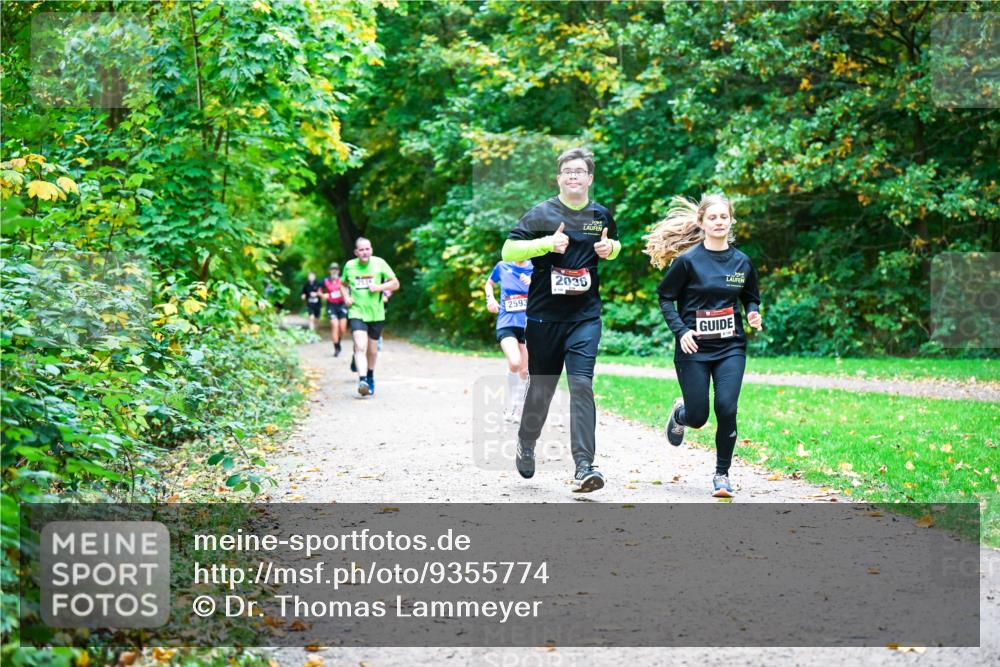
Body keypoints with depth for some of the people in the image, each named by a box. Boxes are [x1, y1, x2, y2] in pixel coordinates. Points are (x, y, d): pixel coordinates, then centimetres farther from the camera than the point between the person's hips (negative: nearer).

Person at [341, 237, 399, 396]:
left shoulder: (379, 263, -3)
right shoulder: (349, 266, 1)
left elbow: (395, 284, 1)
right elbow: (344, 285, 20)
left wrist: (380, 287, -16)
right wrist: (347, 297, 0)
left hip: (376, 314, 1)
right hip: (357, 313, -1)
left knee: (372, 350, 13)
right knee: (360, 347, -20)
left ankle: (370, 377, 38)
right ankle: (362, 380, -30)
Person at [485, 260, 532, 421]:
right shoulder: (502, 267, 3)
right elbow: (489, 283, 22)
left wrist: (533, 284, -23)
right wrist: (490, 298, 3)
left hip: (528, 326, 2)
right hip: (506, 324, -2)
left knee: (524, 371, 8)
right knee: (514, 362, -24)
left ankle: (517, 408, 27)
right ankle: (510, 406, -6)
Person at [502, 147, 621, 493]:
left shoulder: (602, 215, 7)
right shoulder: (541, 214, -4)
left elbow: (615, 245, 25)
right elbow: (508, 250, -8)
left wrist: (610, 249, 1)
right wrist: (546, 243, -21)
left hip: (586, 315, 1)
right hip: (544, 315, -1)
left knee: (582, 385, -13)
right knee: (541, 387, 10)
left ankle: (584, 467, -16)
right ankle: (526, 443, 39)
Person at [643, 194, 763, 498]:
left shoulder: (741, 262, 3)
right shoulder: (688, 260, -8)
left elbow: (751, 297, 17)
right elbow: (665, 296, -2)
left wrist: (754, 314, -5)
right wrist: (681, 330, -13)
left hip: (730, 348, 2)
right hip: (693, 348, -2)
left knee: (726, 409, -13)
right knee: (697, 418, 0)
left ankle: (722, 474, 5)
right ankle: (679, 412, 40)